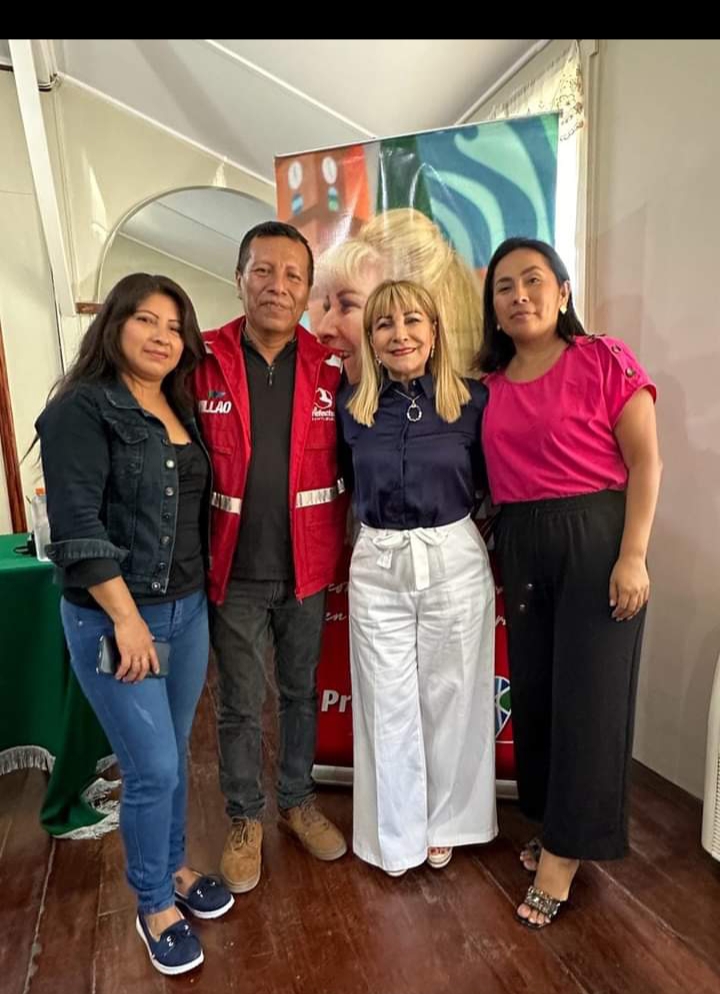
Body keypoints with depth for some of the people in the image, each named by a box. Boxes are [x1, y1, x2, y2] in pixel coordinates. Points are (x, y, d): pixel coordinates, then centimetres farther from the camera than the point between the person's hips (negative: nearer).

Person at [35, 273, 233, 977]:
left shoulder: (182, 410, 10)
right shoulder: (82, 409, -10)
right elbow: (77, 528, -16)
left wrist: (197, 595, 11)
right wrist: (126, 618, -17)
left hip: (188, 610, 6)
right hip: (113, 617, -6)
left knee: (173, 755, 19)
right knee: (152, 769, 3)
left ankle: (174, 869, 41)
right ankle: (153, 907, 28)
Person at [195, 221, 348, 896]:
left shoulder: (331, 370, -1)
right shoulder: (201, 363, -6)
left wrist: (339, 546, -3)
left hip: (306, 568, 2)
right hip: (234, 571, -1)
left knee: (301, 693, 19)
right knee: (240, 705, 14)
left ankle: (298, 800, 42)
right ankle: (244, 819, 37)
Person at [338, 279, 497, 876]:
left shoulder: (472, 400, -4)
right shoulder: (351, 406, 0)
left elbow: (490, 481, 6)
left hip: (455, 563, -1)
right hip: (377, 567, 1)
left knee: (448, 697, 13)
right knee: (387, 704, 12)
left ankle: (444, 823, 39)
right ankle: (396, 835, 35)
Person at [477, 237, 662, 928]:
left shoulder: (605, 359, -5)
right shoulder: (490, 382, 9)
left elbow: (645, 463, -8)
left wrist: (632, 557, -15)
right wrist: (495, 541, 1)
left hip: (594, 538, -5)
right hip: (519, 547, 5)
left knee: (588, 694, 3)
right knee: (534, 689, 13)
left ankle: (565, 850, 20)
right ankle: (557, 825, 35)